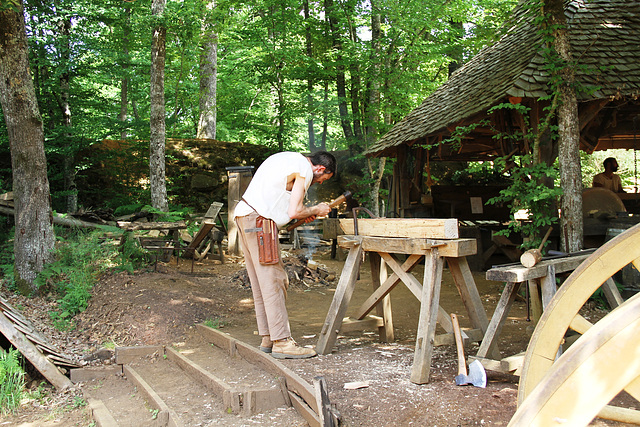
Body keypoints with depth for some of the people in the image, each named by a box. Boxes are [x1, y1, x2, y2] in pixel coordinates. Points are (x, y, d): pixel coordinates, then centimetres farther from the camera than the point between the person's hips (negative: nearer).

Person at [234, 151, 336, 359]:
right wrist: (316, 210, 5)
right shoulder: (304, 171, -8)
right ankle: (281, 342, -7)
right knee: (272, 281, -9)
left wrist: (302, 211, 17)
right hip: (259, 221, -10)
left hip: (244, 215, 10)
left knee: (261, 283, 10)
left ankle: (268, 338, 15)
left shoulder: (288, 157, 21)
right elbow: (294, 212, -13)